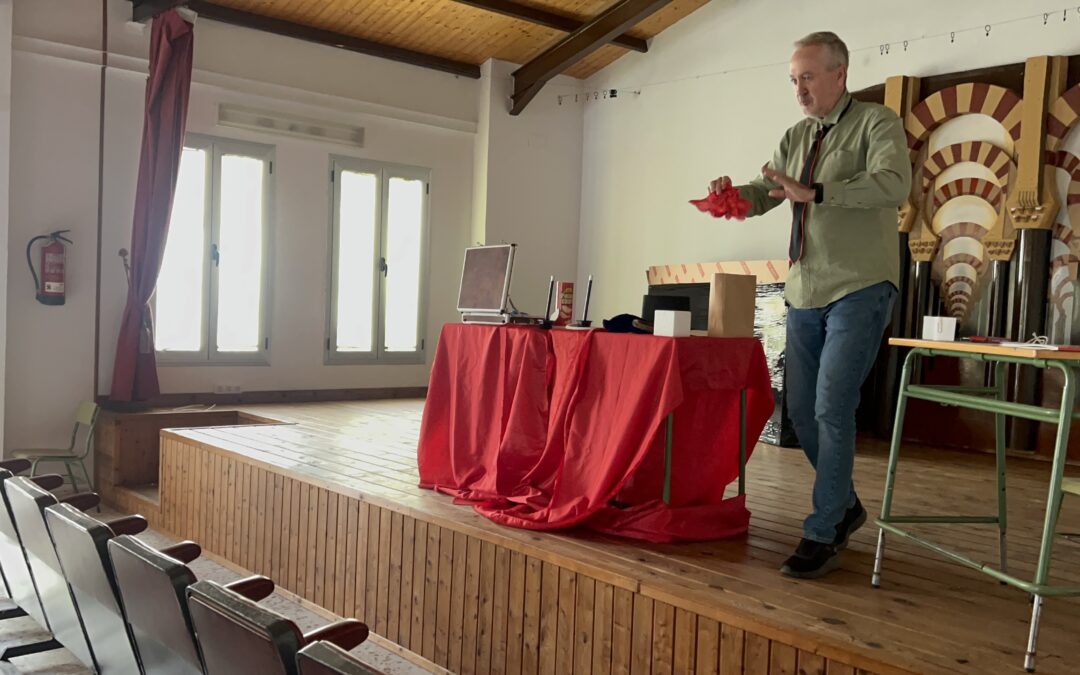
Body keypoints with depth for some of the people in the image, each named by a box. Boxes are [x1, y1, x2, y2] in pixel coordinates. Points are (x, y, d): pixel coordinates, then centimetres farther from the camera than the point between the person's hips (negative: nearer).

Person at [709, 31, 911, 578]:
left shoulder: (876, 123, -4)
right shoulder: (796, 137, 16)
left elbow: (894, 183, -23)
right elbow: (763, 195, 12)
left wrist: (815, 192, -32)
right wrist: (732, 194, -10)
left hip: (859, 290, -7)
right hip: (805, 292, 7)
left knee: (832, 409, -11)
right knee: (802, 411, 10)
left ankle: (822, 537, -1)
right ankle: (844, 505, 31)